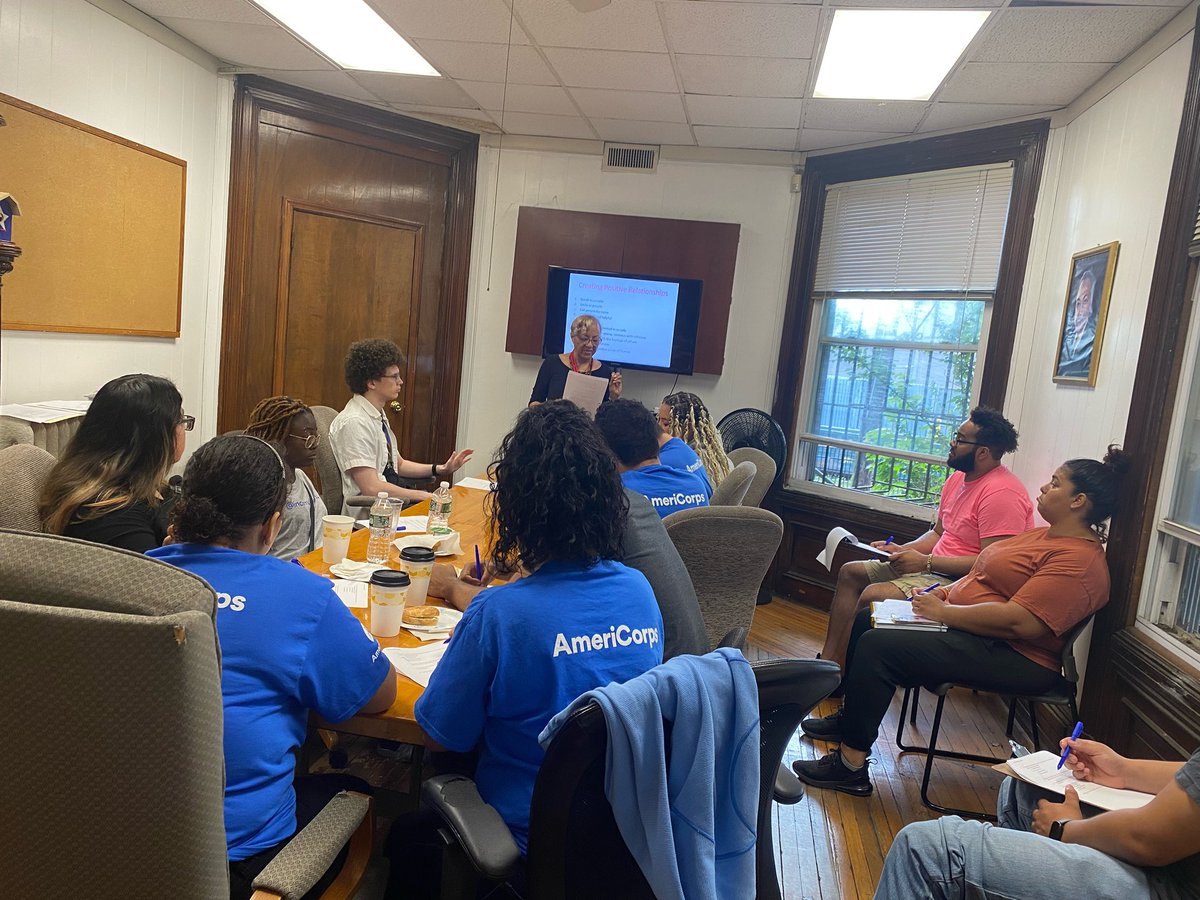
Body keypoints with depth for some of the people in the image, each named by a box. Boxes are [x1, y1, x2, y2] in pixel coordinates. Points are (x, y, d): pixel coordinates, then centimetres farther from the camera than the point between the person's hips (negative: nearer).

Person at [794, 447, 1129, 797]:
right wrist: (943, 593, 4)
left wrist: (944, 612, -21)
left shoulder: (1078, 561, -19)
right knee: (867, 619, 12)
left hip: (1013, 659, -11)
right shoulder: (1045, 536, 14)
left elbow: (1021, 622, -29)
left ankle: (851, 765, -13)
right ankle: (850, 716, 24)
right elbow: (988, 578, 21)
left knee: (877, 646, -22)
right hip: (966, 627, 11)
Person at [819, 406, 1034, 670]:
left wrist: (926, 562, -21)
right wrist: (901, 549, 2)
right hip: (933, 567, 11)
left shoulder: (1001, 492, -21)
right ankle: (827, 660, 0)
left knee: (873, 595, -26)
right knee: (850, 572, 6)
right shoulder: (957, 478, 11)